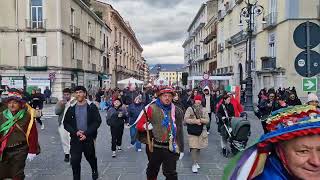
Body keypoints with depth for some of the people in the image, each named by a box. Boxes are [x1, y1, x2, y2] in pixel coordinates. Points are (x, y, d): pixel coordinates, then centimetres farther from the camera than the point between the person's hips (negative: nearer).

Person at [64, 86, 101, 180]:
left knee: (91, 157, 18)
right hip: (75, 139, 1)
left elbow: (97, 121, -9)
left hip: (89, 138, -1)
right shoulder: (71, 108, 3)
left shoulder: (92, 107, -4)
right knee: (74, 161, -5)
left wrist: (86, 134, -17)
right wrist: (75, 132, -14)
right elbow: (66, 123, 3)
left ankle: (94, 170, 48)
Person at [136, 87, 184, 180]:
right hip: (154, 147, -1)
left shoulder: (176, 111, 3)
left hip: (170, 148, 1)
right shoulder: (151, 108, -6)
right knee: (152, 172, 17)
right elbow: (139, 125, 0)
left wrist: (181, 149, 7)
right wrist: (146, 126, -22)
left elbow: (179, 132, 7)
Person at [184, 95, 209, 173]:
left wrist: (201, 120, -17)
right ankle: (194, 164, 3)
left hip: (202, 132, 3)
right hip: (192, 132, -3)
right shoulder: (190, 109, -4)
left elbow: (207, 120, 2)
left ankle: (196, 162, 28)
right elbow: (186, 119, -10)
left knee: (199, 147, 11)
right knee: (194, 148, -8)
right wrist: (195, 121, -19)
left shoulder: (204, 109, 6)